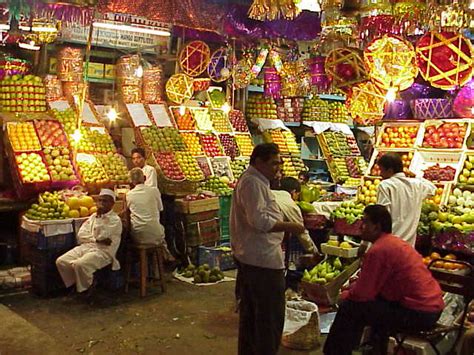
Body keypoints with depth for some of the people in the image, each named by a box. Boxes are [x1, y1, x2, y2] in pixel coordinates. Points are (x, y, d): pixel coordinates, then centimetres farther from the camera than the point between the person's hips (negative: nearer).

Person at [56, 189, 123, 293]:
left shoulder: (115, 219, 1)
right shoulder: (93, 216, 21)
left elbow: (101, 236, -13)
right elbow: (80, 236, 10)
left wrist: (99, 217, -9)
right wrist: (96, 239, -7)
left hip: (103, 251, -7)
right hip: (85, 247, 7)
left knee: (80, 264, -32)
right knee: (61, 261, -14)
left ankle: (85, 290, -7)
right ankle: (74, 284, 6)